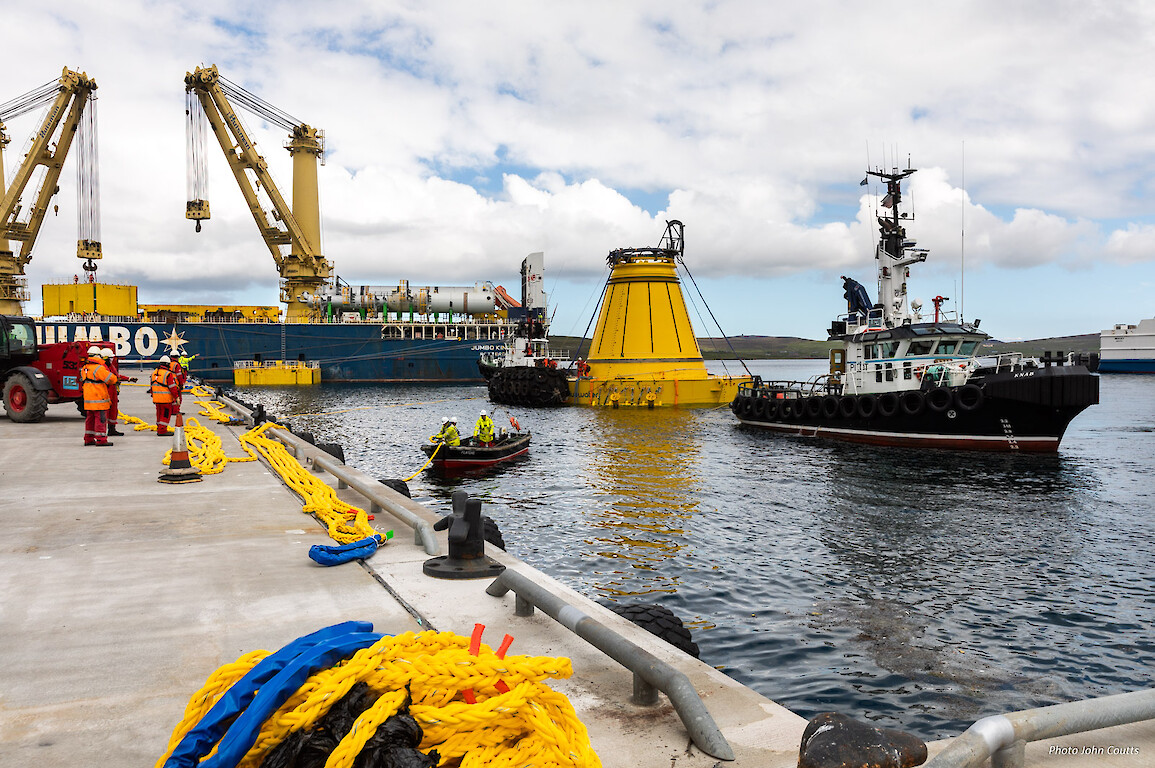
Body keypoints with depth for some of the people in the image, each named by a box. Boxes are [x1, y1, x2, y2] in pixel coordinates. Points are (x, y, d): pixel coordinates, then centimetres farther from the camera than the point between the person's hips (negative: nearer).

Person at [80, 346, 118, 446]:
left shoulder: (84, 368, 12)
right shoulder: (99, 368, -17)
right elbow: (112, 379, -17)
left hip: (88, 400, 9)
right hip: (99, 400, -9)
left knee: (90, 419, 15)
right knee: (101, 419, -4)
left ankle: (88, 439, 21)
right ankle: (101, 440, -4)